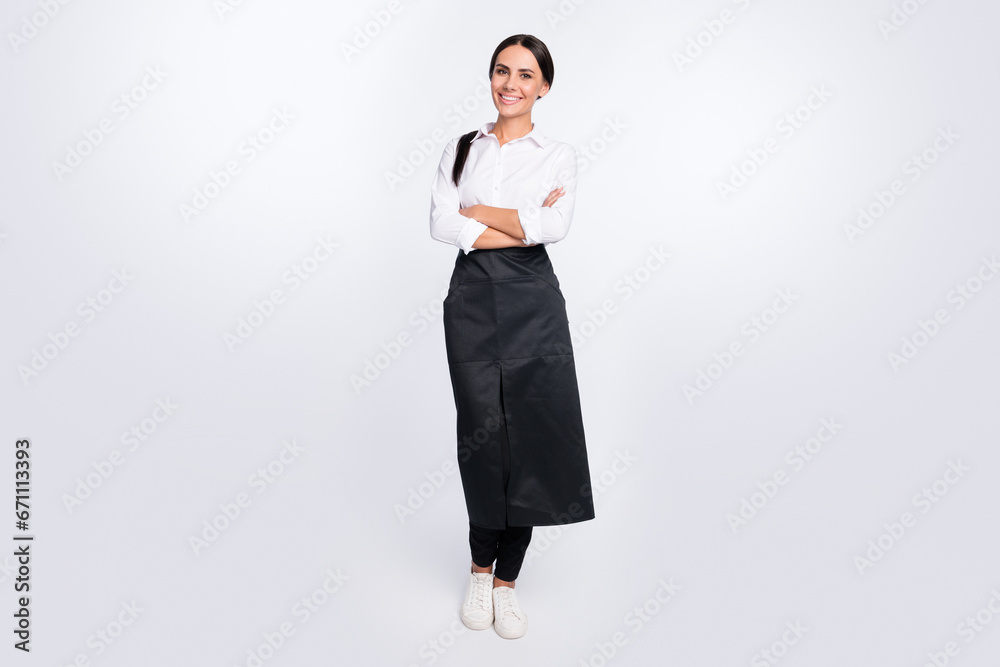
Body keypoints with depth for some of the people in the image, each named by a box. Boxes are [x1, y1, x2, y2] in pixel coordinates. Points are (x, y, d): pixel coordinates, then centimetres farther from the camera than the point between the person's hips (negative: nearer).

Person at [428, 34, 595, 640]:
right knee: (483, 432, 2)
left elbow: (555, 226, -11)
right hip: (473, 297, 1)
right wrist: (523, 226, -9)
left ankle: (506, 579, 13)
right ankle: (481, 571, 21)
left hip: (533, 300, -1)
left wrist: (477, 211, -5)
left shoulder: (559, 155, 7)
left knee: (531, 434, -2)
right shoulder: (461, 149, 11)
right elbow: (442, 224, -4)